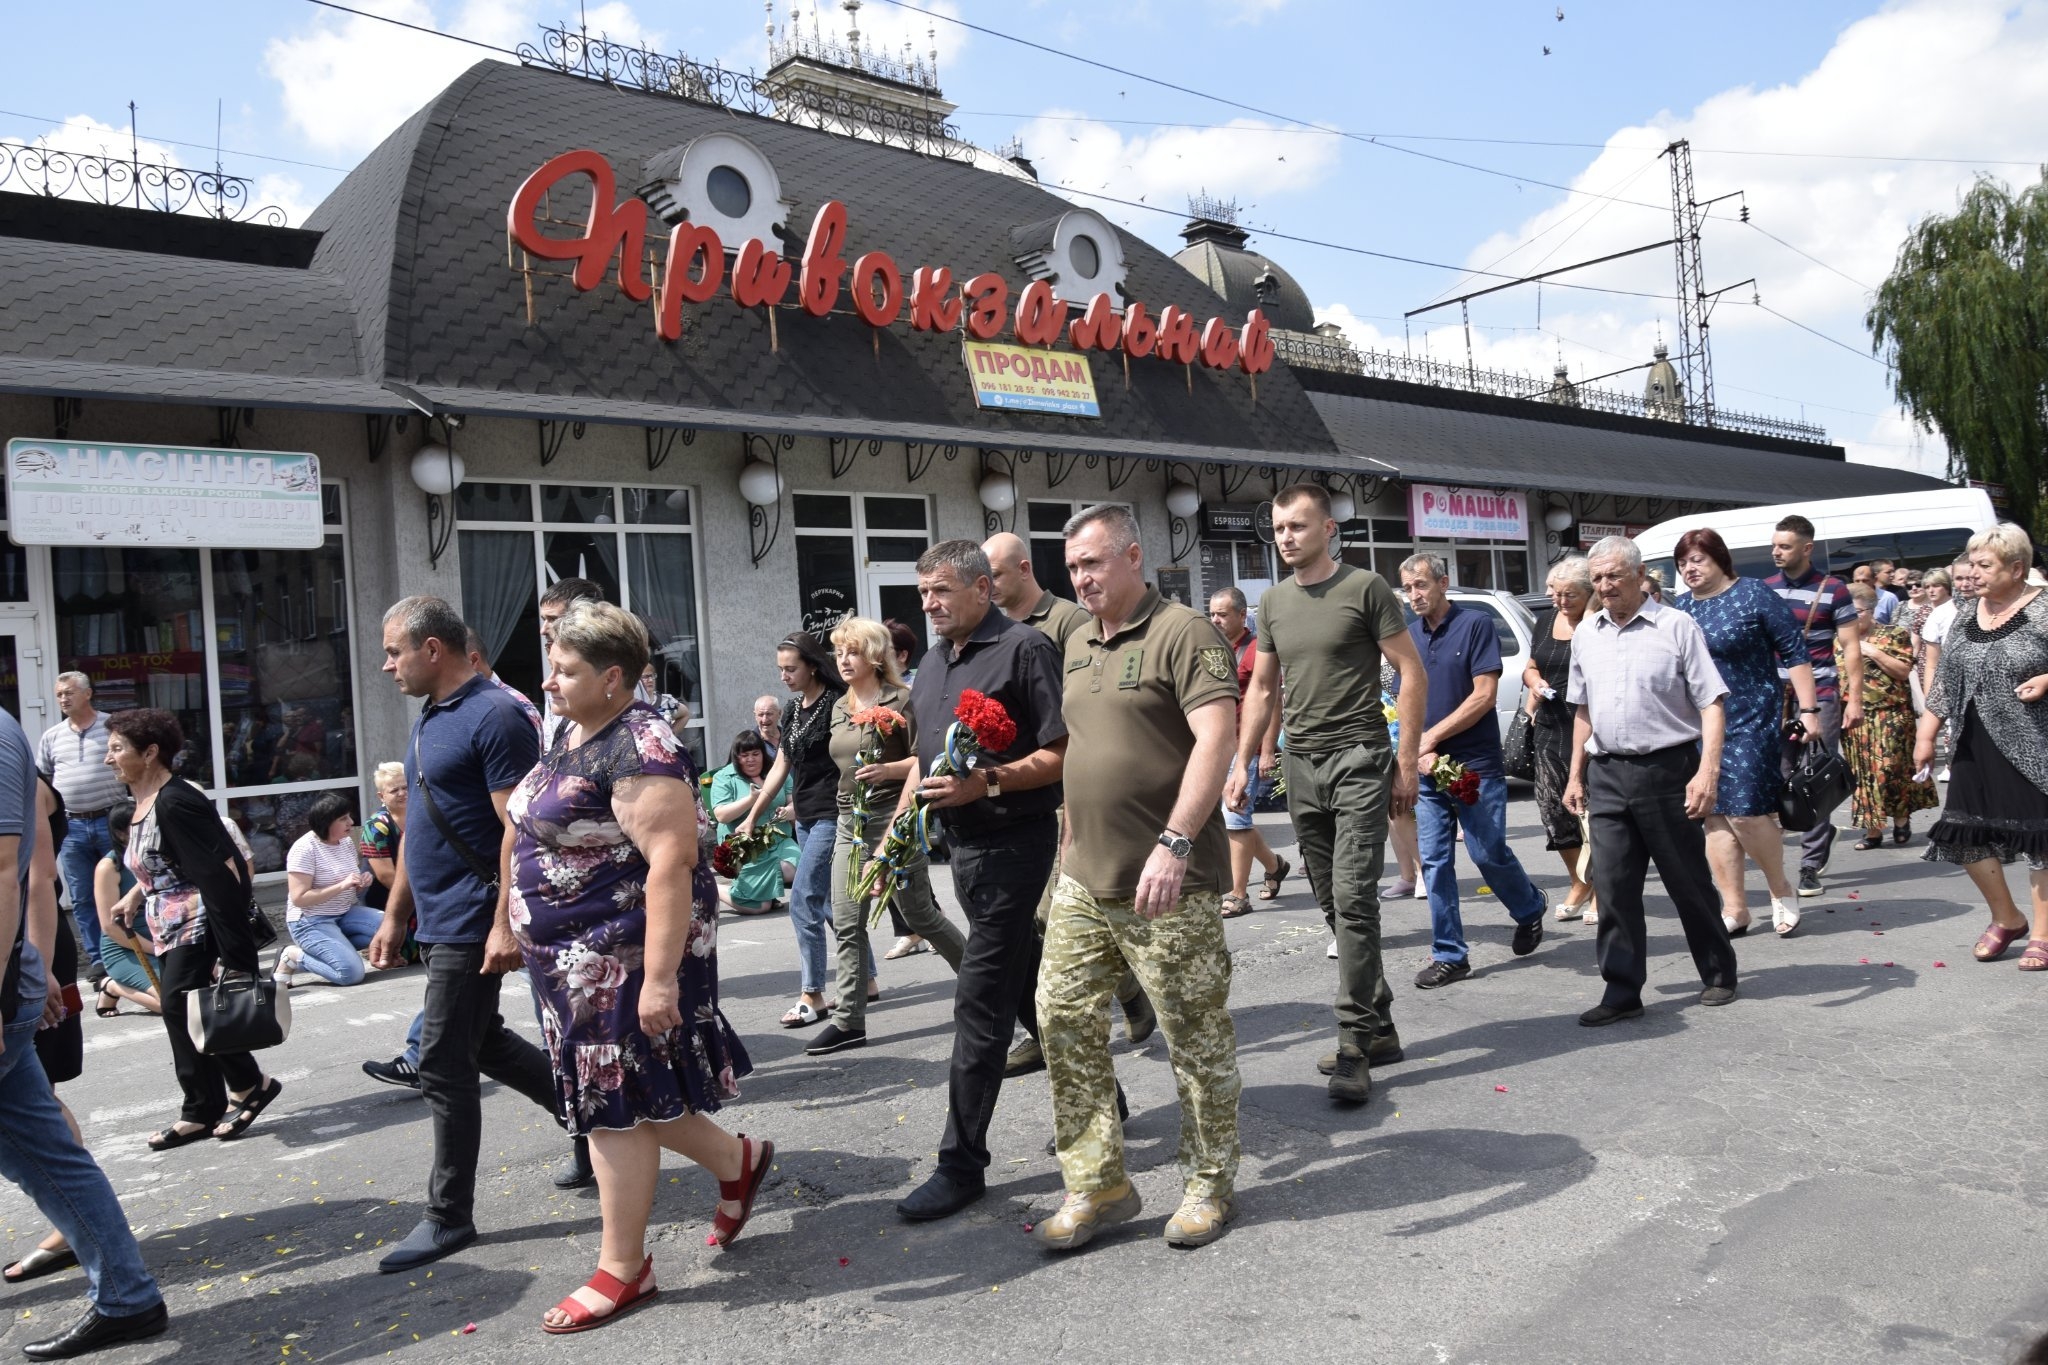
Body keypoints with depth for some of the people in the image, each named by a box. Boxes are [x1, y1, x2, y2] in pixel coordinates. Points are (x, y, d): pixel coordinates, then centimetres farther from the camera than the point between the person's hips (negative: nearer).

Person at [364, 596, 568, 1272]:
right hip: (439, 922, 10)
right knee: (483, 1043, 19)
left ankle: (449, 1216, 12)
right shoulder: (429, 720, 14)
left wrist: (505, 924, -26)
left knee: (444, 1065, -2)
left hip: (471, 924, -10)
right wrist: (394, 916, 19)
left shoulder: (495, 716, -16)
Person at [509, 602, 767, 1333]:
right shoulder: (572, 735, 10)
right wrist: (521, 929, 23)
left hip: (626, 956, -10)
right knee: (614, 1094, 17)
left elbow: (671, 863, -26)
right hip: (579, 958, 10)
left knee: (617, 1105, 3)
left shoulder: (638, 748, -21)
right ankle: (737, 1160, 36)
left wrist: (659, 978, -29)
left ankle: (622, 1270, 19)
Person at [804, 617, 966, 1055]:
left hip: (893, 818, -6)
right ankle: (849, 1021, 5)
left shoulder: (900, 701, -8)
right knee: (847, 924, 1)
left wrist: (887, 770, -23)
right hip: (850, 822, 6)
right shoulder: (839, 708, 12)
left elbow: (924, 761, -10)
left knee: (920, 915, 3)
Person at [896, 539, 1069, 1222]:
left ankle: (962, 1163, 2)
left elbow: (1063, 753, -16)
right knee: (1031, 984, 18)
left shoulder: (1024, 648, -11)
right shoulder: (933, 665, 15)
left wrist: (988, 783, -25)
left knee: (980, 1003, -6)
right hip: (964, 845, 9)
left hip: (1012, 843, -9)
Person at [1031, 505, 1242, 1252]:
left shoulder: (1183, 633, -10)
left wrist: (1174, 842, -28)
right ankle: (1096, 1186, 20)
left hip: (1165, 885, -8)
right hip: (1084, 880, 8)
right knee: (1064, 1020, 7)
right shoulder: (1078, 646, 15)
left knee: (1196, 1037, 5)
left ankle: (1210, 1184, 24)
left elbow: (1216, 738, -21)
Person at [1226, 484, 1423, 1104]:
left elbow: (1413, 674, -4)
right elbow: (1262, 690, 17)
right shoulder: (1272, 602, 12)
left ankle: (1354, 1046, -4)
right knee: (1334, 906, 9)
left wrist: (1407, 762, -9)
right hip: (1301, 766, 6)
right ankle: (1379, 1029, 21)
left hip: (1359, 761, -6)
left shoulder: (1364, 588, -5)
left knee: (1353, 901, -11)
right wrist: (1242, 764, 9)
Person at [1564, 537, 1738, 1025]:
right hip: (1607, 774, 4)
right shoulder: (1586, 633, 10)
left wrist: (1707, 771, -18)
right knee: (1612, 886, 2)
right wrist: (1576, 775, 15)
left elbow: (1711, 704, -8)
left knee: (1688, 880, 8)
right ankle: (1622, 991, 9)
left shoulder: (1676, 627, -5)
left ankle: (1719, 975, 27)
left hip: (1667, 770, -4)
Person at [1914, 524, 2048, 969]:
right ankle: (2007, 920, 26)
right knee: (1967, 836, 6)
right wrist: (1926, 734, 12)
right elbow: (1943, 679, 14)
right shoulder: (1967, 617, 10)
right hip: (1976, 749, 6)